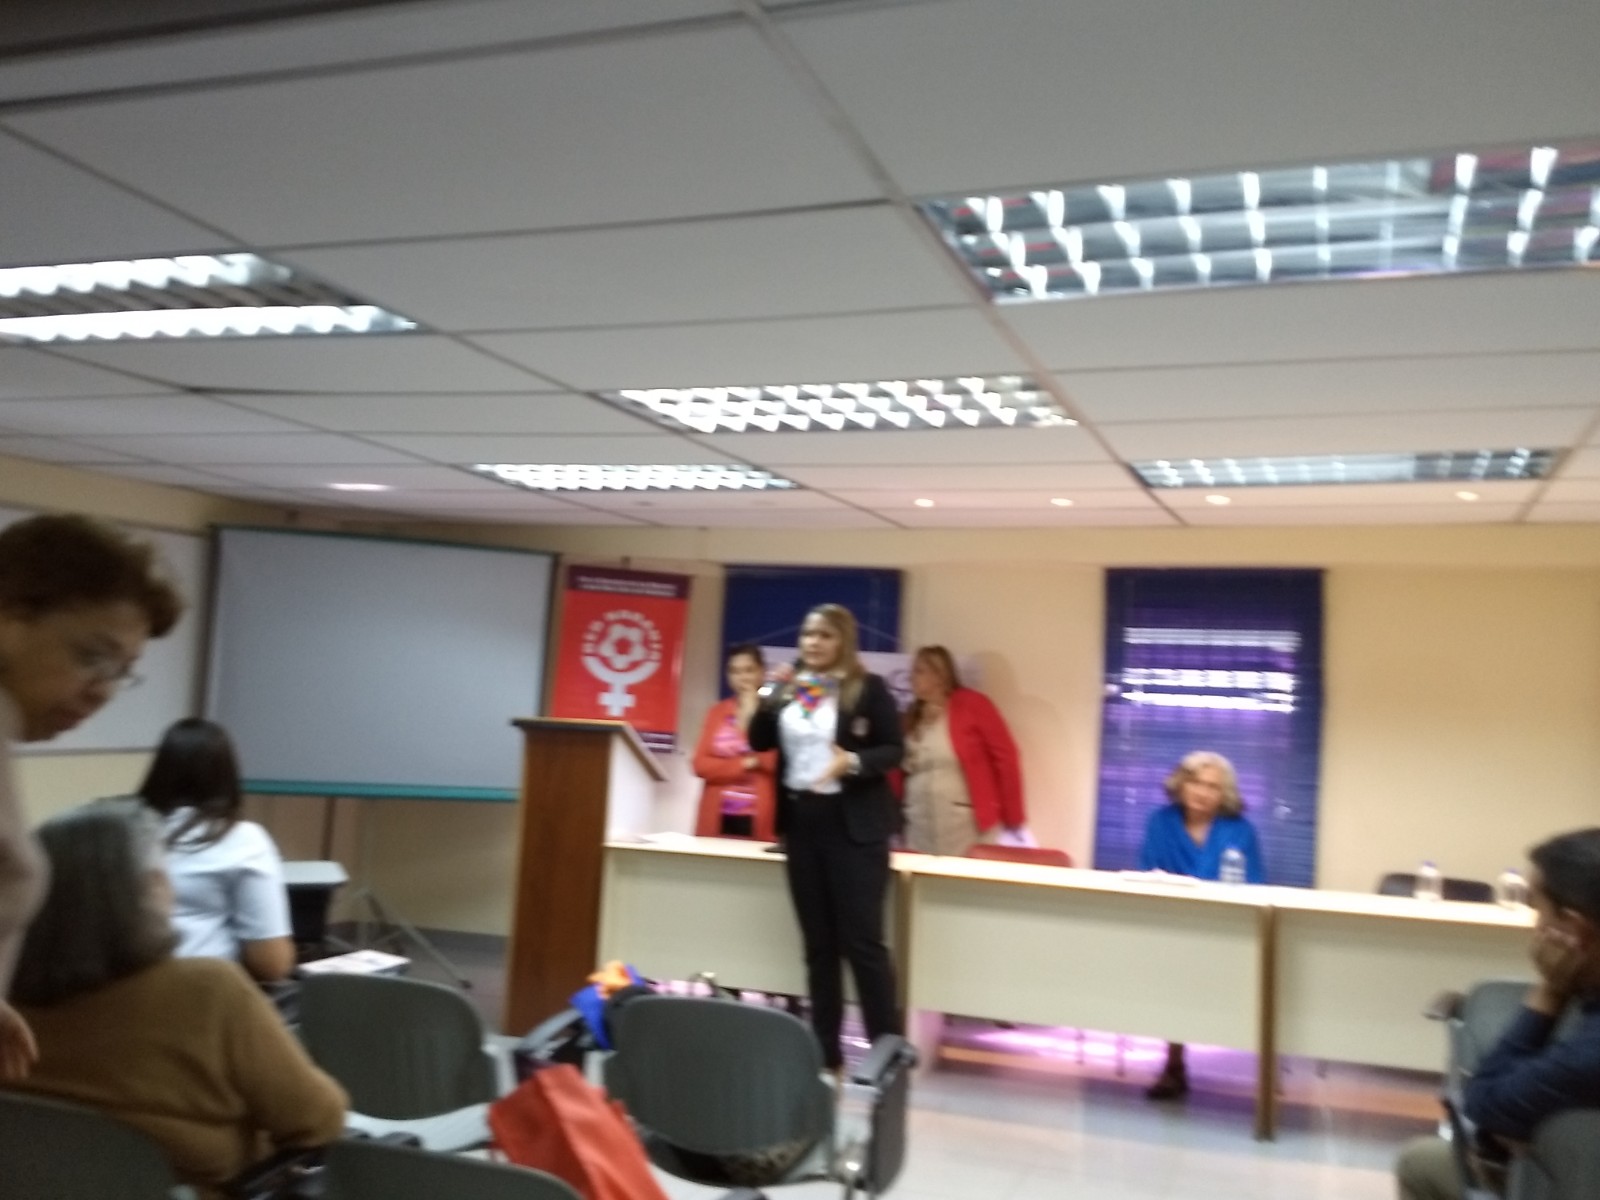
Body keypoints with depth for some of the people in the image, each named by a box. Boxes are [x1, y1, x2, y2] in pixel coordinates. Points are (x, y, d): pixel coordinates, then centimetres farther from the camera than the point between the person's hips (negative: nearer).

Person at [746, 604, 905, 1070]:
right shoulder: (788, 687, 9)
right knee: (818, 944, 11)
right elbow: (759, 743, 8)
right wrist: (770, 697, -7)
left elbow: (894, 750, -6)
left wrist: (854, 761, -24)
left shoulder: (868, 688, -6)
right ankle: (825, 1051, 20)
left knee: (863, 941, -4)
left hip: (853, 825, -5)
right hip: (801, 821, 5)